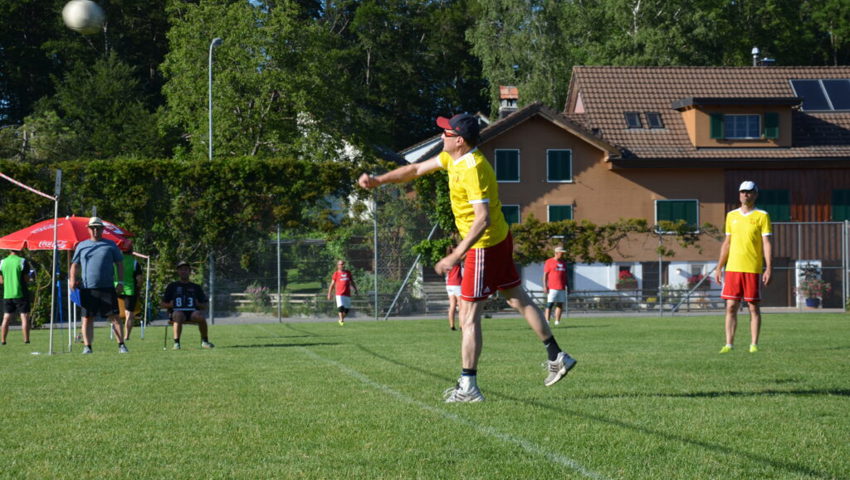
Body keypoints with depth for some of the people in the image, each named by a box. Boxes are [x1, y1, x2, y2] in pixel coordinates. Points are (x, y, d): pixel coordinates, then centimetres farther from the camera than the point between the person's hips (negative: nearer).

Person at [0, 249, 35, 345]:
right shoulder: (22, 261, -8)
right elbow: (26, 279, -9)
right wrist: (30, 278, 12)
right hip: (20, 294, -4)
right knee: (24, 317, -1)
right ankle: (26, 339, -6)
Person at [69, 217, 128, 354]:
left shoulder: (111, 245, 10)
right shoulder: (81, 246, 14)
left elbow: (120, 264, 11)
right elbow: (75, 265, 15)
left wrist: (121, 282, 1)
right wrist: (72, 279, -2)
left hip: (107, 288, -1)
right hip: (87, 289, 1)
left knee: (114, 317, -4)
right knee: (87, 318, 2)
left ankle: (121, 345, -3)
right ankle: (87, 346, 5)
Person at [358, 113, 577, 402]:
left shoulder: (474, 169, -26)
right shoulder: (452, 157, 3)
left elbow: (482, 219, -31)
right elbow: (417, 169, 15)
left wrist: (456, 256, -32)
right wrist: (379, 180, 10)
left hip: (484, 247, -10)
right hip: (500, 239, 10)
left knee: (469, 316, -5)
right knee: (519, 300, 17)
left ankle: (468, 386, -2)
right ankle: (557, 358, 23)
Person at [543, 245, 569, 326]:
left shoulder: (564, 263, 17)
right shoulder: (549, 262, 0)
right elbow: (545, 275, -2)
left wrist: (567, 286, 17)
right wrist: (545, 286, -10)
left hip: (562, 288, 6)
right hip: (552, 288, -6)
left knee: (560, 304, 3)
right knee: (550, 304, -9)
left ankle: (557, 322, 7)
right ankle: (546, 321, -11)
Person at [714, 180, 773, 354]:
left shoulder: (762, 216, 0)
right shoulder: (731, 216, 12)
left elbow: (766, 244, -4)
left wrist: (769, 268, -12)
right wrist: (719, 268, 13)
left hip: (753, 269, -4)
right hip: (733, 268, 4)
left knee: (753, 307, 1)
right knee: (731, 307, 0)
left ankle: (754, 345, 6)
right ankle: (729, 344, 3)